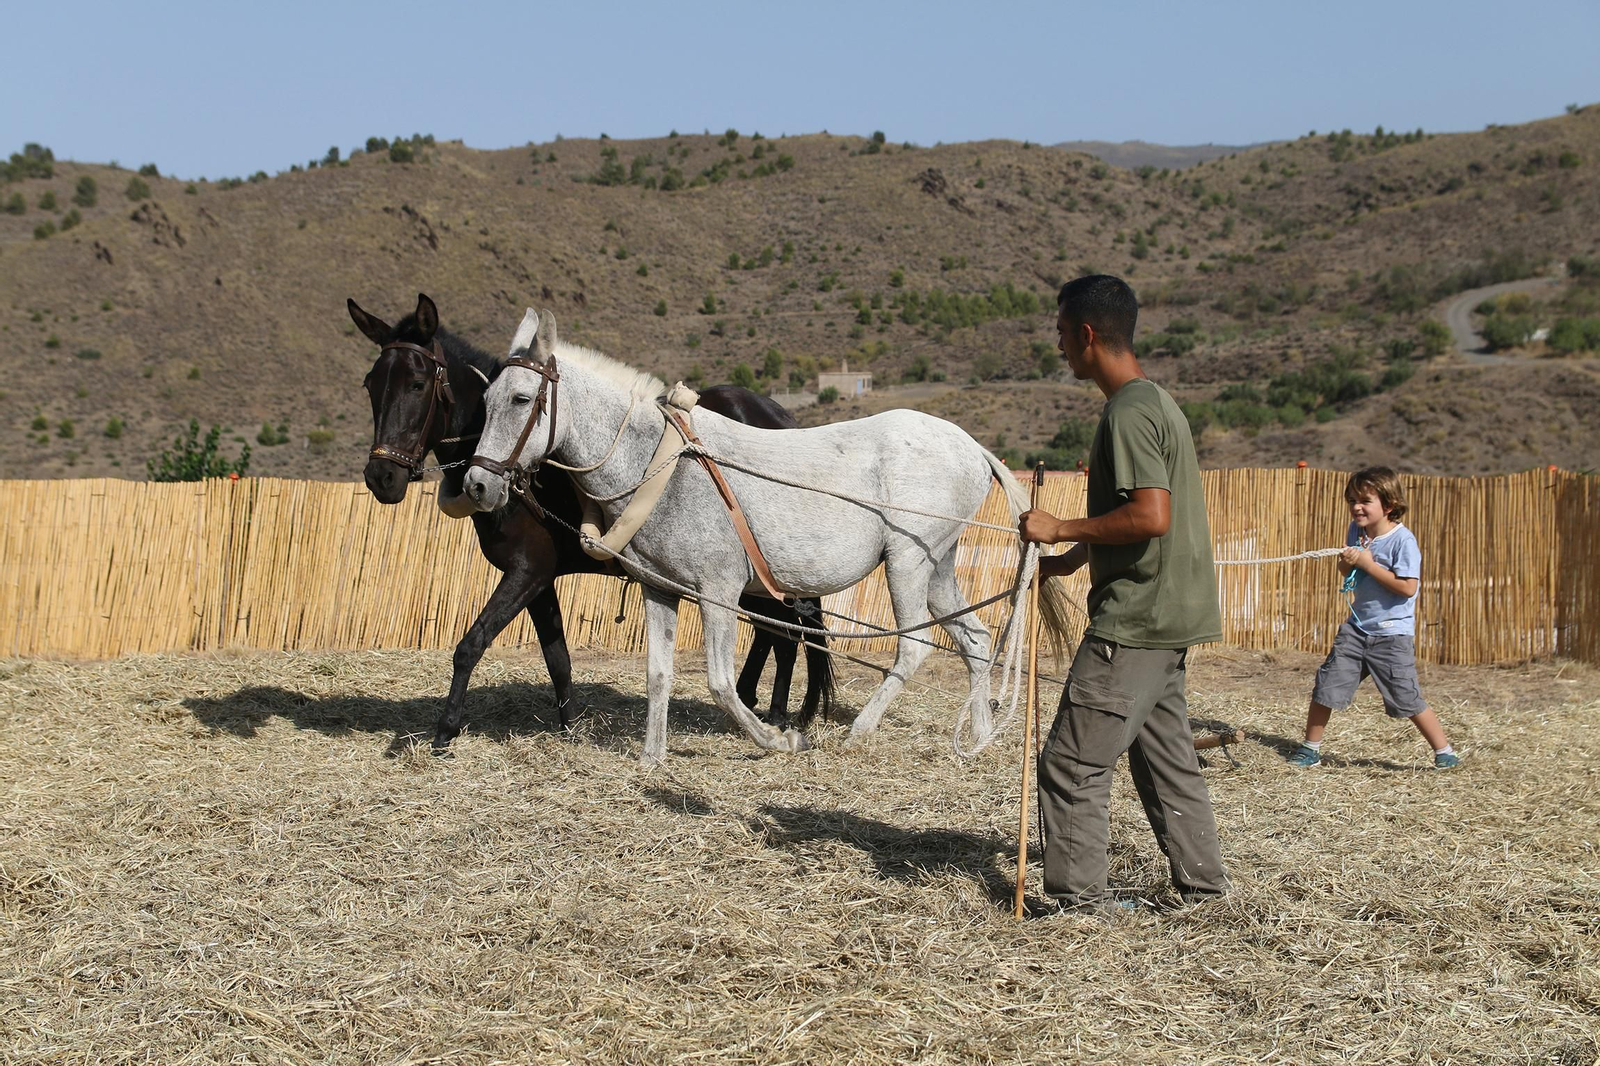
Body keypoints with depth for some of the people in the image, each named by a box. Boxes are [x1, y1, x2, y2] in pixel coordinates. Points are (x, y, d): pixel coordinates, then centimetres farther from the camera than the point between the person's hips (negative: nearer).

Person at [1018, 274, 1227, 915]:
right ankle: (1201, 882, 23)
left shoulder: (1129, 412, -17)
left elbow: (1151, 516, -27)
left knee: (1072, 760, -6)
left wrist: (1061, 530, -18)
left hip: (1136, 619, -10)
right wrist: (1069, 561, 20)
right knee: (1163, 754, 17)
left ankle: (1077, 899, -1)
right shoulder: (1155, 402, 15)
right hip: (1166, 619, 10)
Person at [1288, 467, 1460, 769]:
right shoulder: (1357, 531, 4)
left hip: (1392, 634, -6)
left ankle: (1445, 752, 10)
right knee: (1327, 685, 4)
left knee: (1408, 699, -4)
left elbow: (1408, 587, -24)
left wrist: (1369, 563, -22)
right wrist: (1346, 561, -9)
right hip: (1357, 628, 6)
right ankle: (1311, 747, 17)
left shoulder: (1403, 539, -16)